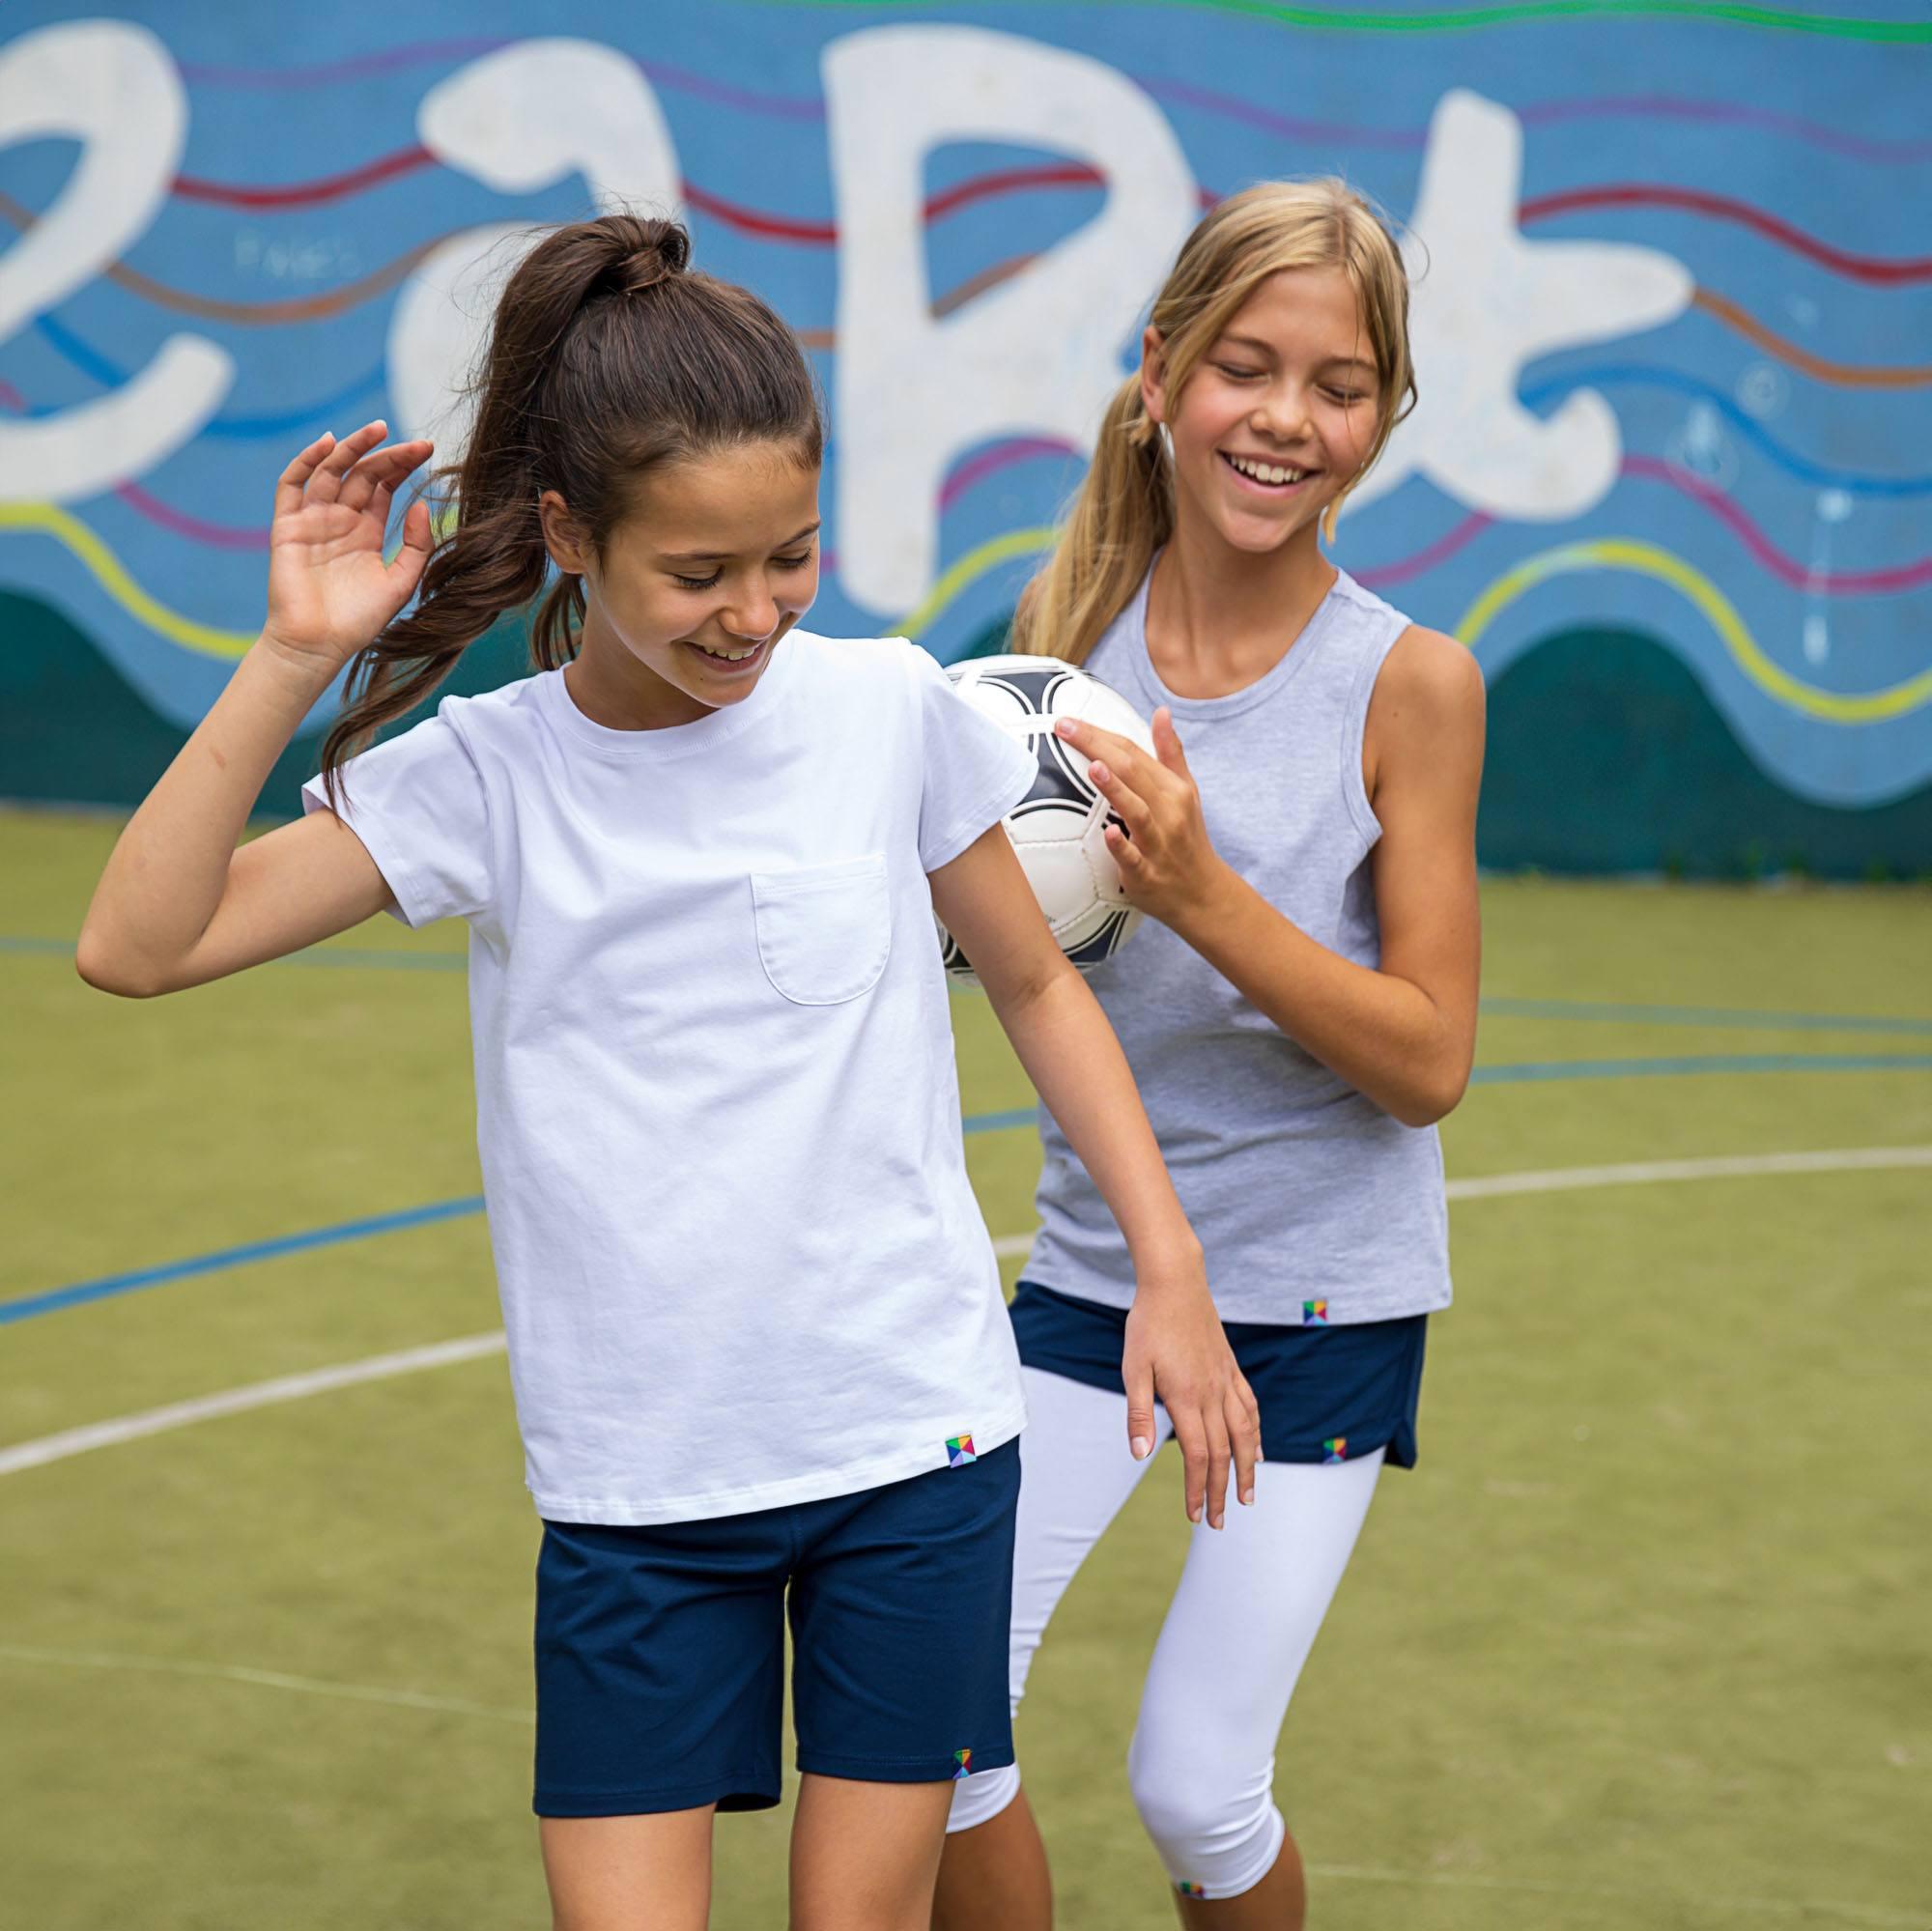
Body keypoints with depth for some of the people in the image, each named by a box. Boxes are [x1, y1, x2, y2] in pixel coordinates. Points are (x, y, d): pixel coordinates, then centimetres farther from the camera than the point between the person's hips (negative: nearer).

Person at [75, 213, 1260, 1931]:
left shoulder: (890, 710, -4)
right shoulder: (481, 777, -6)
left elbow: (1034, 981, 11)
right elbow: (135, 946, -13)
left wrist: (1173, 1268, 6)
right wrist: (294, 661, -18)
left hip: (914, 1429, 0)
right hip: (633, 1473, 0)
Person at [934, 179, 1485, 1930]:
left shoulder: (1410, 683, -13)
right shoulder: (1069, 625, -4)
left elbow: (1428, 1062, -14)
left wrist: (1199, 888, -27)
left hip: (1328, 1300, -3)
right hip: (1097, 1262, 3)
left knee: (1195, 1790, 2)